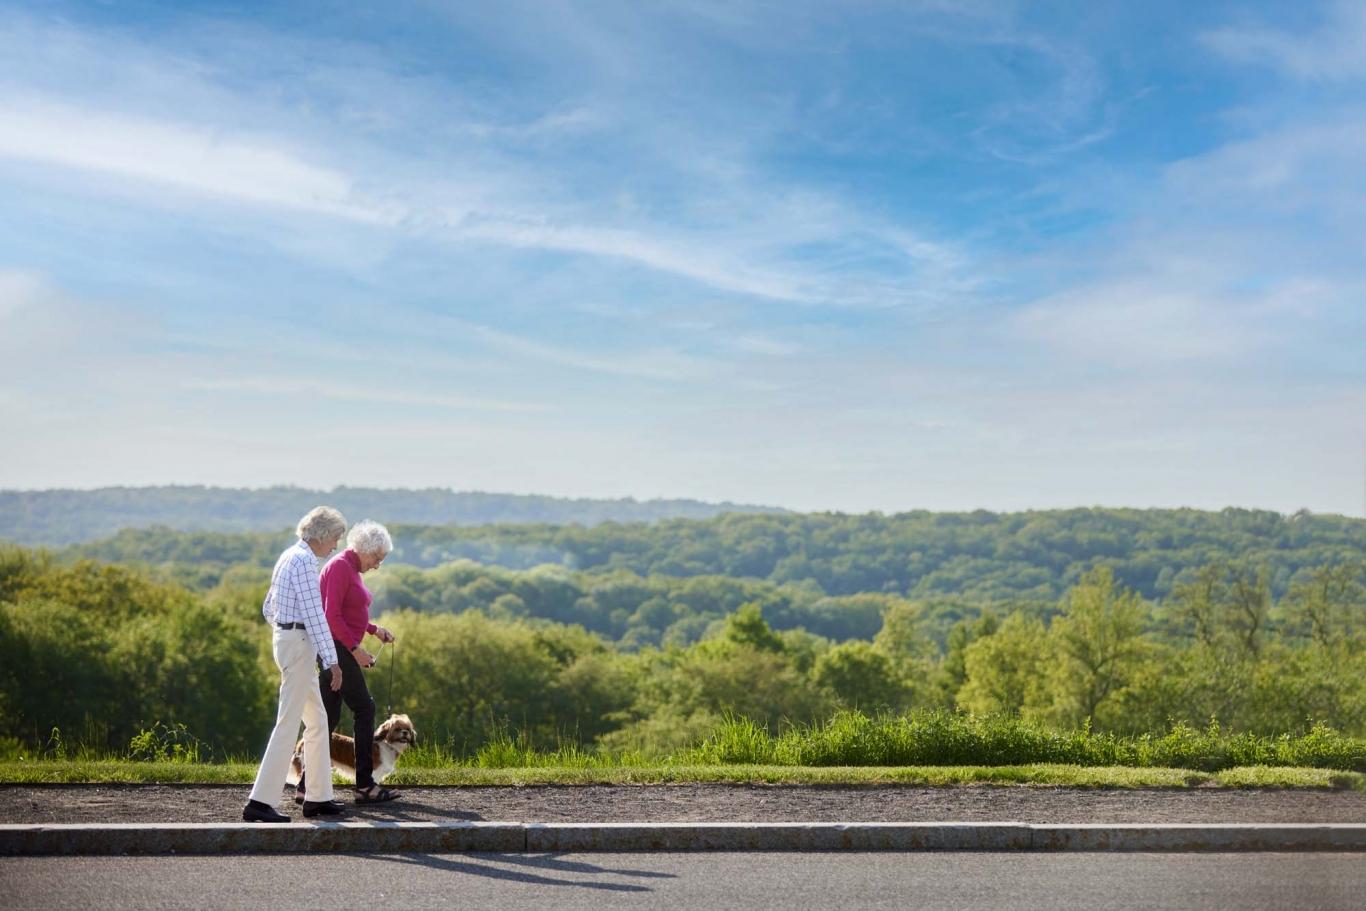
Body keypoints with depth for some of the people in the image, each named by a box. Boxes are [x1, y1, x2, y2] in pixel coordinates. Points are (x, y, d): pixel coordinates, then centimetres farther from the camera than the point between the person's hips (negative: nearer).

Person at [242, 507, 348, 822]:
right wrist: (331, 660, -19)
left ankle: (319, 797, 18)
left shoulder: (290, 556, 16)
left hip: (285, 638, 10)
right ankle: (260, 802, -8)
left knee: (317, 720, 14)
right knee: (288, 724, -8)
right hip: (299, 643, -10)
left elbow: (268, 609, 22)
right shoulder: (304, 560, -14)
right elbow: (314, 614, -19)